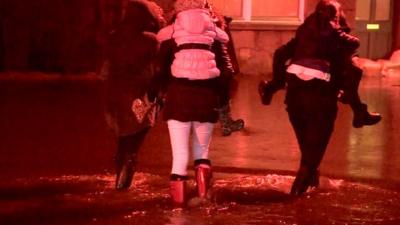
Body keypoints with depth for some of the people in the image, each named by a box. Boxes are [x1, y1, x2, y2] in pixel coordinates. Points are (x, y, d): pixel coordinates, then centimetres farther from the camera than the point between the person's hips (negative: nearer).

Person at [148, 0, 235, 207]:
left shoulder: (170, 34, 5)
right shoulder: (214, 34, 9)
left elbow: (161, 71, 2)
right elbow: (225, 71, 6)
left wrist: (153, 97, 10)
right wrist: (224, 103, 12)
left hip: (178, 96, -1)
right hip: (207, 96, 1)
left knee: (180, 152, 4)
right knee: (201, 150, 17)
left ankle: (178, 195, -4)